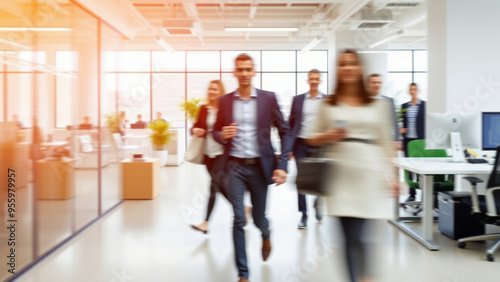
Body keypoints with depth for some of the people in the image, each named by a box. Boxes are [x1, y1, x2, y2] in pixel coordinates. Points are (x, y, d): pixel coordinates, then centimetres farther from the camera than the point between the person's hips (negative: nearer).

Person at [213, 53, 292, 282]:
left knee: (259, 218, 11)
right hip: (234, 167, 1)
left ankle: (266, 236, 49)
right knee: (238, 220, -1)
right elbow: (216, 132, 12)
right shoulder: (224, 101, 3)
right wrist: (222, 135, -13)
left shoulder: (268, 98, -1)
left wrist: (282, 165, -8)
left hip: (260, 167, 0)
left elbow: (285, 131, 1)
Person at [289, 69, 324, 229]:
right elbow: (291, 124, 6)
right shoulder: (298, 99, 6)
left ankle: (317, 204, 36)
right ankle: (303, 215, 11)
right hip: (301, 144, 1)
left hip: (320, 145, 0)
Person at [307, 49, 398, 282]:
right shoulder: (327, 105, 7)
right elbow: (313, 139, 11)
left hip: (369, 174, 0)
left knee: (357, 236, -4)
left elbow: (386, 143, 7)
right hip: (340, 175, 1)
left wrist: (392, 175, 0)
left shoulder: (378, 104, 8)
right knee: (351, 237, 0)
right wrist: (329, 136, -9)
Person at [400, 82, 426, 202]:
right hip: (407, 139, 4)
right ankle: (412, 194, 13)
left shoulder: (425, 105, 0)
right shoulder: (404, 106, 11)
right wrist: (401, 130, -5)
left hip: (420, 139, -4)